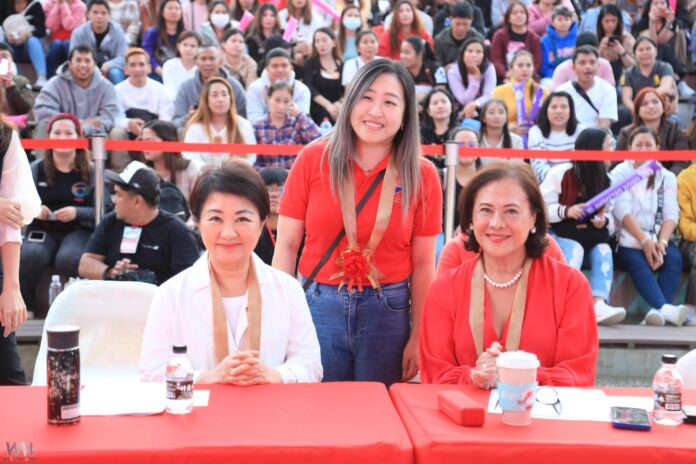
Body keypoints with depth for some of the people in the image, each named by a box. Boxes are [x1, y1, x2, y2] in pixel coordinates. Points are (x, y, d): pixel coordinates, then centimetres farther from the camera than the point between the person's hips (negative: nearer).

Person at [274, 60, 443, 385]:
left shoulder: (422, 175, -3)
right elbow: (286, 245, -1)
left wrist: (418, 338, 1)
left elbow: (423, 264, 2)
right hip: (319, 307, 0)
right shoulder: (314, 159, -4)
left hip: (389, 312, 0)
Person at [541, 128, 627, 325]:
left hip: (593, 239, 4)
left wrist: (604, 221, -11)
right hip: (562, 235, -4)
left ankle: (598, 304, -46)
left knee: (604, 251, -28)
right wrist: (566, 211, -25)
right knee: (574, 249, -36)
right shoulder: (560, 173, -4)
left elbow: (610, 215, 13)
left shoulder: (605, 179, 14)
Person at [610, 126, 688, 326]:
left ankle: (658, 310, -43)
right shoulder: (620, 174, 4)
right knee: (636, 261, -33)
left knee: (674, 257, -28)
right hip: (629, 240, -3)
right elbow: (623, 212, -8)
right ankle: (665, 308, -52)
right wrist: (645, 241, -20)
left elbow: (671, 214, 1)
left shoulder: (667, 177, 14)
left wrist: (661, 242, -17)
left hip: (658, 239, 3)